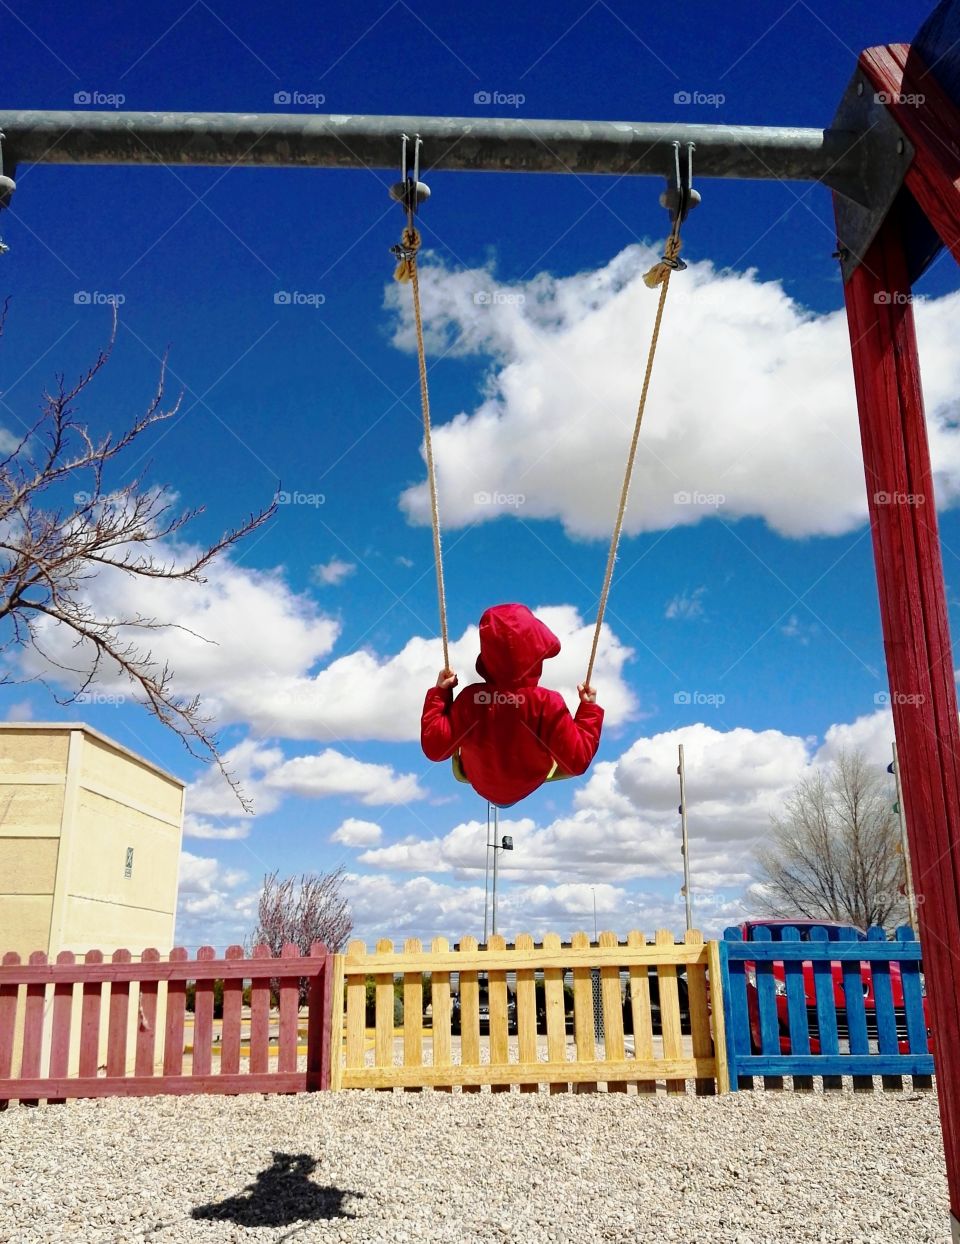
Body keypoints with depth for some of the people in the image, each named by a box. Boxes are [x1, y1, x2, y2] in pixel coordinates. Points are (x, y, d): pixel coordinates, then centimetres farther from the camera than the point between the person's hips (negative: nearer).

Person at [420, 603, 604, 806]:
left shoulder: (471, 698, -31)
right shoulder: (548, 704, -34)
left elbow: (435, 748, -22)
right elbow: (577, 762, -26)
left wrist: (439, 693, -16)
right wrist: (590, 708, -17)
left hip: (481, 785, 1)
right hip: (532, 786, -1)